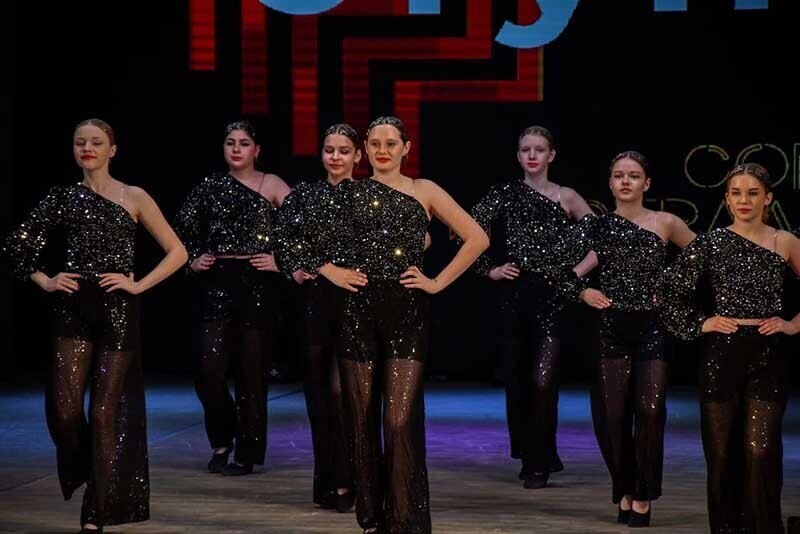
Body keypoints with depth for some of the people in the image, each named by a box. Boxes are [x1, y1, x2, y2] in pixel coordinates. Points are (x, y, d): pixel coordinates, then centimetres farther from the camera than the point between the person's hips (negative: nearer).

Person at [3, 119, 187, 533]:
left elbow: (177, 252, 4)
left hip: (117, 311, -1)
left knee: (105, 411, -1)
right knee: (64, 408, -9)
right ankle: (81, 470, 25)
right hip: (72, 309, 2)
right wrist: (44, 281, 2)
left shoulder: (133, 198, 4)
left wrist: (139, 285, -5)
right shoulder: (63, 196, 9)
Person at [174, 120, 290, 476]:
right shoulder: (210, 186, 10)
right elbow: (182, 228, 20)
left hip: (257, 285, -3)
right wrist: (192, 259, 8)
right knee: (209, 369, -5)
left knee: (250, 370, 0)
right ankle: (222, 440, 18)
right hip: (217, 283, 3)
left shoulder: (270, 185, 0)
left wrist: (282, 260, -12)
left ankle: (247, 454, 10)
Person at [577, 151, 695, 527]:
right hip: (610, 327, 1)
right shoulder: (597, 225, 6)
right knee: (612, 413, -2)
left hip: (651, 326, -1)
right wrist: (584, 292, -8)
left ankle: (643, 497, 1)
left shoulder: (665, 223, 4)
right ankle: (623, 493, 15)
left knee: (649, 409, -11)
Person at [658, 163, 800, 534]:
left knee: (761, 450, -6)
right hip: (722, 354, 0)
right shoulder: (710, 243, 3)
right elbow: (669, 290, 7)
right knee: (722, 450, 3)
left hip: (767, 356, 0)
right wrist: (698, 323, -1)